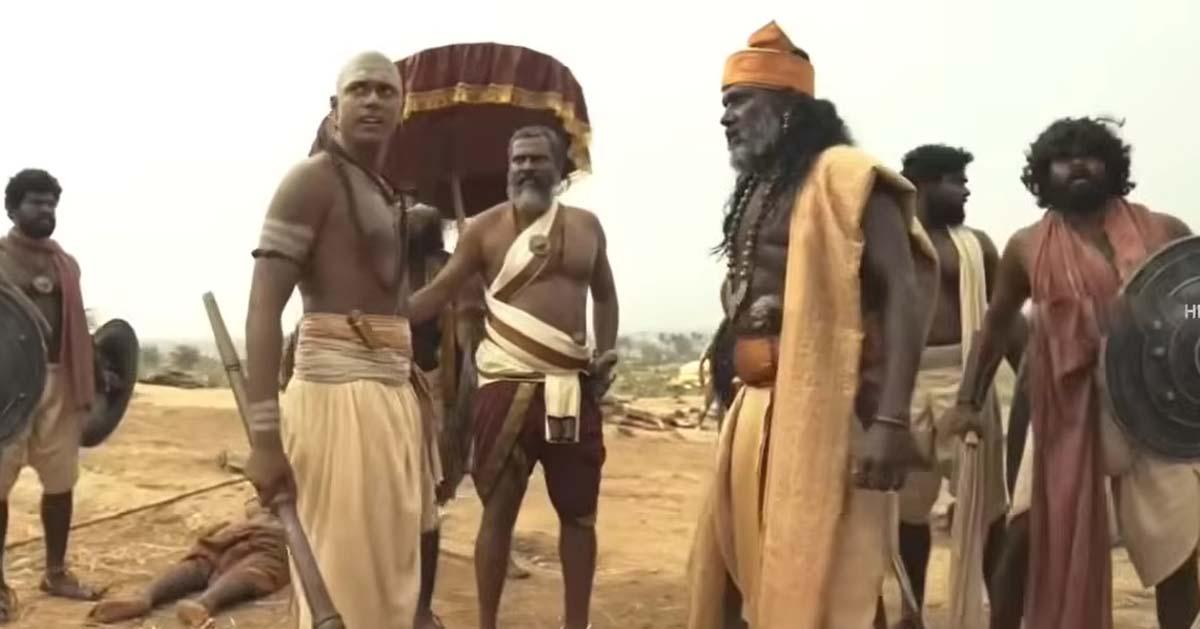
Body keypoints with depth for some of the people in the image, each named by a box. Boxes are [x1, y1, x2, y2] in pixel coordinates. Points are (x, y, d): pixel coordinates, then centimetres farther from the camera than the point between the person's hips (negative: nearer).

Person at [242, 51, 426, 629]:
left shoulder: (386, 197, 21)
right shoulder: (313, 178, -6)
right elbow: (263, 309, -14)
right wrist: (265, 436, -21)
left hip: (393, 395, 9)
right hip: (340, 395, -9)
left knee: (389, 582, 14)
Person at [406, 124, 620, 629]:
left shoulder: (586, 225, 10)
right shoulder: (485, 228, 1)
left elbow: (604, 294, 20)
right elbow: (440, 291, -3)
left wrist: (606, 350, 5)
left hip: (574, 386, 3)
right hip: (508, 385, -3)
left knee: (579, 509, 10)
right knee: (498, 509, 3)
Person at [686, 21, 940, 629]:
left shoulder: (844, 177, -7)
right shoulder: (758, 193, 18)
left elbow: (905, 295, -16)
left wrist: (891, 421, -24)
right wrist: (740, 406, 17)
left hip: (822, 413, -9)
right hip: (756, 411, 9)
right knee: (731, 573, 14)